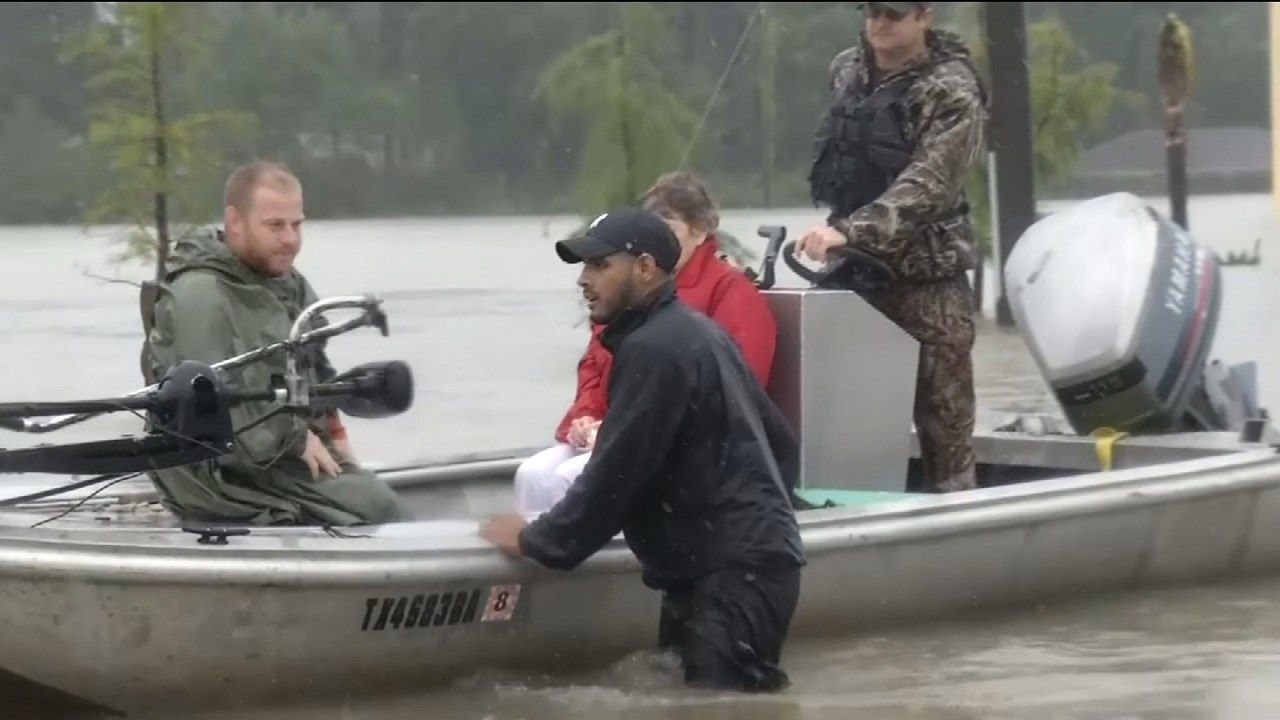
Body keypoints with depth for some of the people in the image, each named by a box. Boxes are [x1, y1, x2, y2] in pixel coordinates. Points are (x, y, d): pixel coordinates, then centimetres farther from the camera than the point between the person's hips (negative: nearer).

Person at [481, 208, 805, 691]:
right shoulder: (697, 333, 18)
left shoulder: (653, 349, -15)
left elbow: (615, 476, -17)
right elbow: (780, 440, 24)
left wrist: (534, 541, -6)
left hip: (734, 575, -11)